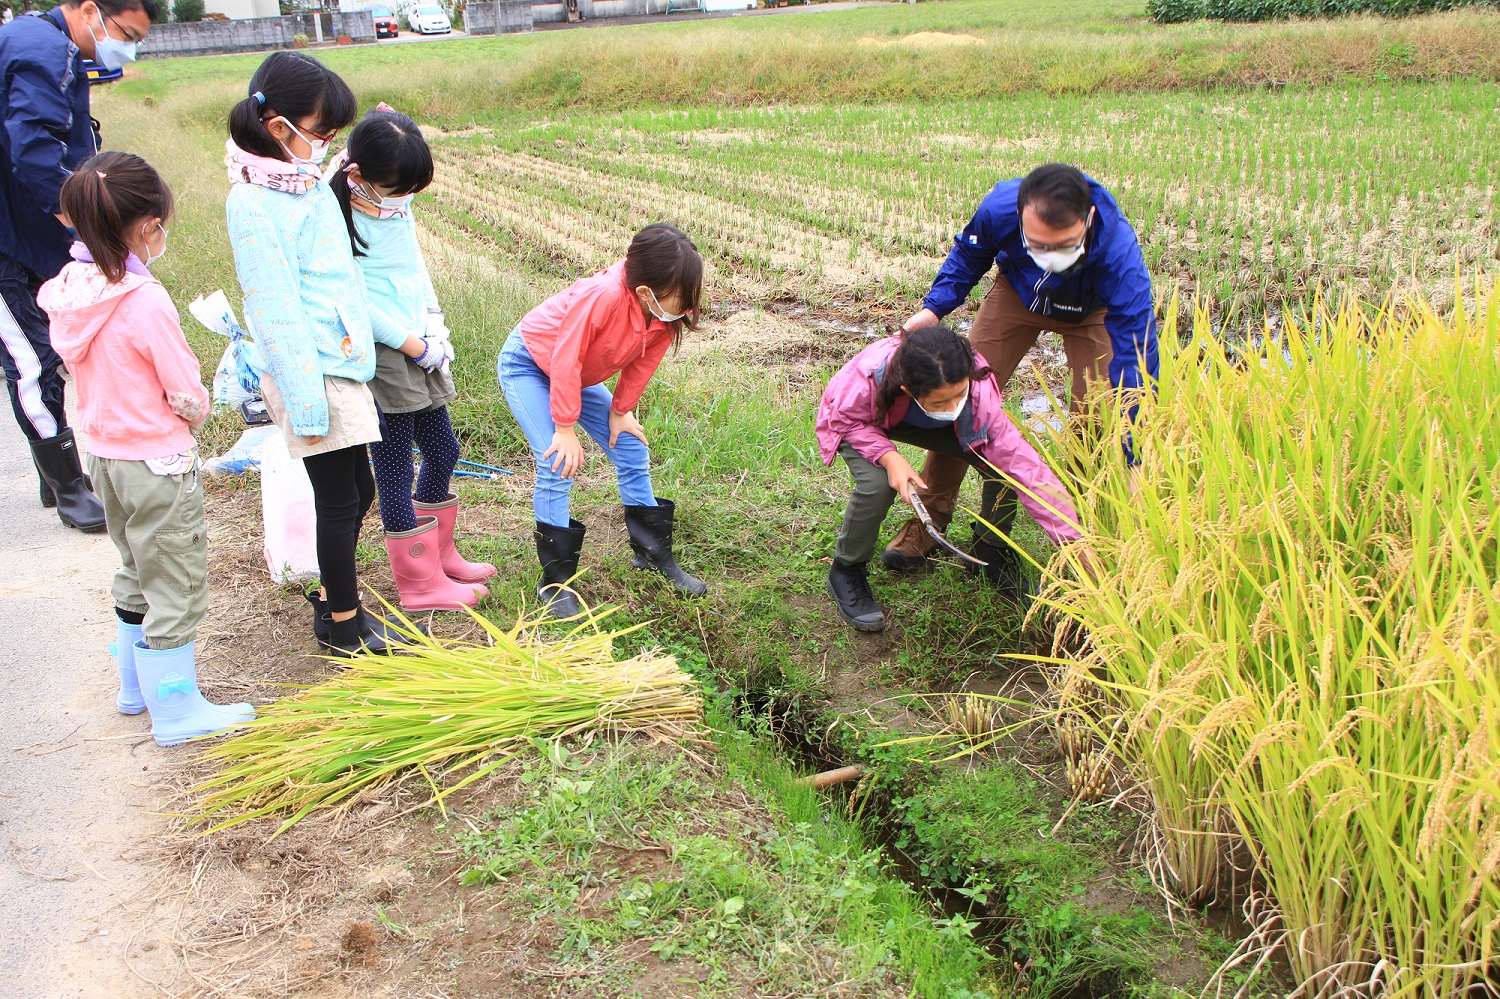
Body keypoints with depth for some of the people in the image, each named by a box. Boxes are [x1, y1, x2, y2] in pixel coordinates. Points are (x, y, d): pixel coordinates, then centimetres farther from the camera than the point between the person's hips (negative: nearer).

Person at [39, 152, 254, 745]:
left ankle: (136, 686, 40)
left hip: (104, 453, 8)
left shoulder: (70, 291, -2)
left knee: (137, 575, 25)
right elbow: (189, 397, -18)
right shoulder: (144, 302, -24)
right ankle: (177, 713, 17)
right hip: (157, 463, -8)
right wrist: (191, 416, 3)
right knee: (175, 589, 5)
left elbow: (88, 375, 8)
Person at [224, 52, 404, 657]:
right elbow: (275, 306, -17)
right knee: (340, 499, 2)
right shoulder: (253, 202, -15)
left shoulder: (309, 182, 11)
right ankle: (343, 625, 18)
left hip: (342, 362, 8)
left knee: (356, 493, 16)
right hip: (308, 372, -8)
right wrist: (305, 396, -18)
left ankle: (332, 596, 34)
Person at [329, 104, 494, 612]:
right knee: (395, 471, 1)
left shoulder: (397, 206, 7)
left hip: (420, 350, 9)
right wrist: (413, 345, -14)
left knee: (442, 451, 18)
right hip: (381, 357, -9)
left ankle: (440, 556, 36)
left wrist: (434, 325, 7)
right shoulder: (341, 218, -18)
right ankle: (421, 584, 12)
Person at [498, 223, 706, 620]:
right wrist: (566, 428, -24)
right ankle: (555, 582, -7)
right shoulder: (602, 297, -40)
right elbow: (565, 362, -32)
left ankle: (653, 552, 21)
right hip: (527, 363, -7)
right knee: (558, 464, -18)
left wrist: (620, 411, 0)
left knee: (631, 449, 5)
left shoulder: (667, 315, -20)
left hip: (578, 374, 7)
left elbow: (641, 364, -3)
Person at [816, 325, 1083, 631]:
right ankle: (846, 572, -5)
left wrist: (1074, 539, -36)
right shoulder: (870, 378, -43)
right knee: (878, 483, -34)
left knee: (1003, 466, -20)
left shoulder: (979, 391, -36)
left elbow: (1023, 463, -34)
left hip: (924, 425, 2)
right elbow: (845, 420, -22)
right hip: (862, 424, -2)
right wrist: (888, 457, -41)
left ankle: (990, 551, 11)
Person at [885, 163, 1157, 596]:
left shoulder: (1118, 253, -44)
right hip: (1018, 291, 2)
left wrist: (1136, 459, -45)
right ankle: (930, 520, 9)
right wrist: (935, 307, -24)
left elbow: (1135, 359, -42)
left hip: (1092, 311, -2)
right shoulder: (999, 208, -37)